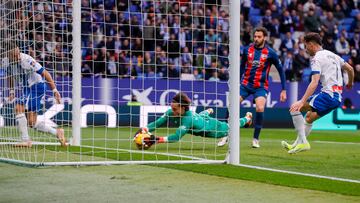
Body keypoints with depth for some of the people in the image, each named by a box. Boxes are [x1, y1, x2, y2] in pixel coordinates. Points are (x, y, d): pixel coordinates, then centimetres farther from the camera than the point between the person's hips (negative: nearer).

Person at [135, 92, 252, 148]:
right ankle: (208, 111, 77)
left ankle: (247, 118, 55)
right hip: (201, 119, 5)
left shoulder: (188, 119, -49)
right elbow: (157, 123, -33)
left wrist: (158, 140, -66)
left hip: (212, 127, -5)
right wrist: (144, 130, -51)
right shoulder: (171, 113, -32)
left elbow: (177, 137, -56)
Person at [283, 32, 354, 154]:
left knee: (295, 107, -10)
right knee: (309, 117, 25)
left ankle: (302, 142, -15)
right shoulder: (332, 55, 19)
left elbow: (314, 83, -19)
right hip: (338, 97, 9)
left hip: (328, 94, -9)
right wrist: (350, 83, 48)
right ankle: (297, 145, 26)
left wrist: (302, 102, -26)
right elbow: (350, 69, 28)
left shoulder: (317, 58, -7)